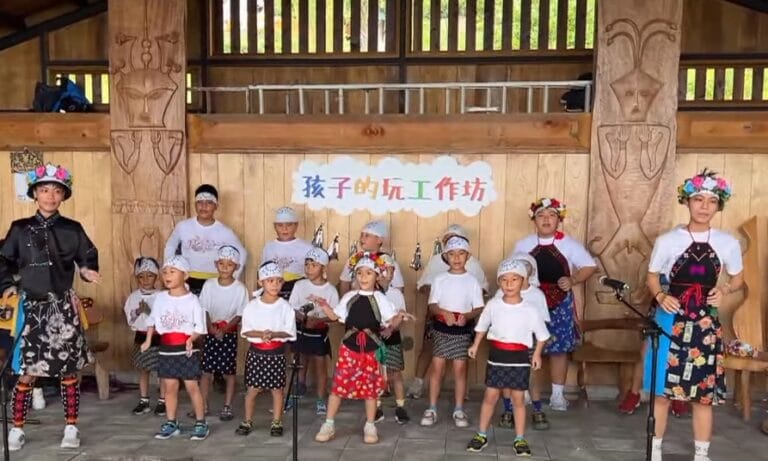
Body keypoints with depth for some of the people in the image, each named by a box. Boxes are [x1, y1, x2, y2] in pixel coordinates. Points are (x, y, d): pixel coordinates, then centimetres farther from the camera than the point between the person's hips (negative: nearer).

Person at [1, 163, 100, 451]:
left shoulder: (73, 229, 3)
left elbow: (88, 256, 9)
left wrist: (88, 271, -11)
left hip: (64, 306, 0)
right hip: (32, 307, 0)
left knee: (69, 370, 4)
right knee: (27, 372, 0)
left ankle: (71, 428, 16)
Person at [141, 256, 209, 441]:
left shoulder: (192, 300, -9)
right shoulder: (160, 298, 4)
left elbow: (200, 327, -7)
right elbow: (152, 320, 16)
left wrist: (191, 339, -23)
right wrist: (148, 340, 9)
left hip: (187, 349, -4)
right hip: (166, 349, 4)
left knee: (192, 386, 0)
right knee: (170, 387, 10)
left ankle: (201, 424, 10)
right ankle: (171, 423, 22)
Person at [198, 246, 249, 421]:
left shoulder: (240, 288, -9)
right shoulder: (209, 285, -3)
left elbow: (239, 315, -7)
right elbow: (204, 310, -1)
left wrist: (224, 329, -19)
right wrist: (212, 328, -16)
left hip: (230, 333, -2)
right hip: (210, 332, 2)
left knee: (229, 371, 4)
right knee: (206, 370, 6)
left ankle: (227, 407, 15)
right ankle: (203, 405, 18)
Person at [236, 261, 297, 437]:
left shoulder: (285, 307, -5)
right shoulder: (252, 306, -3)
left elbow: (290, 332, -6)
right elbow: (245, 330, -3)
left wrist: (274, 334, -23)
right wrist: (260, 333, -21)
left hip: (277, 353, 0)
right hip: (256, 352, 1)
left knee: (277, 389, 8)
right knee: (252, 388, 8)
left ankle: (277, 422, 21)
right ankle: (247, 421, 23)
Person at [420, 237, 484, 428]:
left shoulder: (472, 281, -1)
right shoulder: (440, 279, 0)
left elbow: (479, 308, -2)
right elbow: (432, 306, -2)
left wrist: (467, 316, -22)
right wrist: (444, 312, -21)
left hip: (463, 330, -1)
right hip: (441, 328, 1)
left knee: (460, 368, 3)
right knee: (437, 367, 2)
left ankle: (459, 410, 15)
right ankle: (432, 409, 11)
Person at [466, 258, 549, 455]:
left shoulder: (531, 309, -9)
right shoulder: (493, 305, -5)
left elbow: (542, 335, 3)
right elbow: (482, 326, 11)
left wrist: (537, 354, -1)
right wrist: (475, 345, 10)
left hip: (519, 358, -1)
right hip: (496, 356, 1)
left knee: (518, 398, 7)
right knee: (490, 396, 7)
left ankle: (520, 439, 21)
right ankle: (481, 435, 19)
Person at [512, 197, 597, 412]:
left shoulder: (569, 244, -2)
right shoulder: (523, 245, 3)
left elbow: (590, 266, 2)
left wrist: (573, 280, -13)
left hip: (559, 305, 0)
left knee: (558, 349, 7)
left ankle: (557, 394, 21)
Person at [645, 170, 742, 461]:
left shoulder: (728, 243, 0)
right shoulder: (667, 241, -5)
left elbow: (738, 278, 15)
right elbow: (652, 277, 5)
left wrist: (724, 288, -7)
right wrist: (660, 296, -15)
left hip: (706, 324, 2)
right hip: (671, 321, -1)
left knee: (704, 393, 8)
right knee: (662, 389, 5)